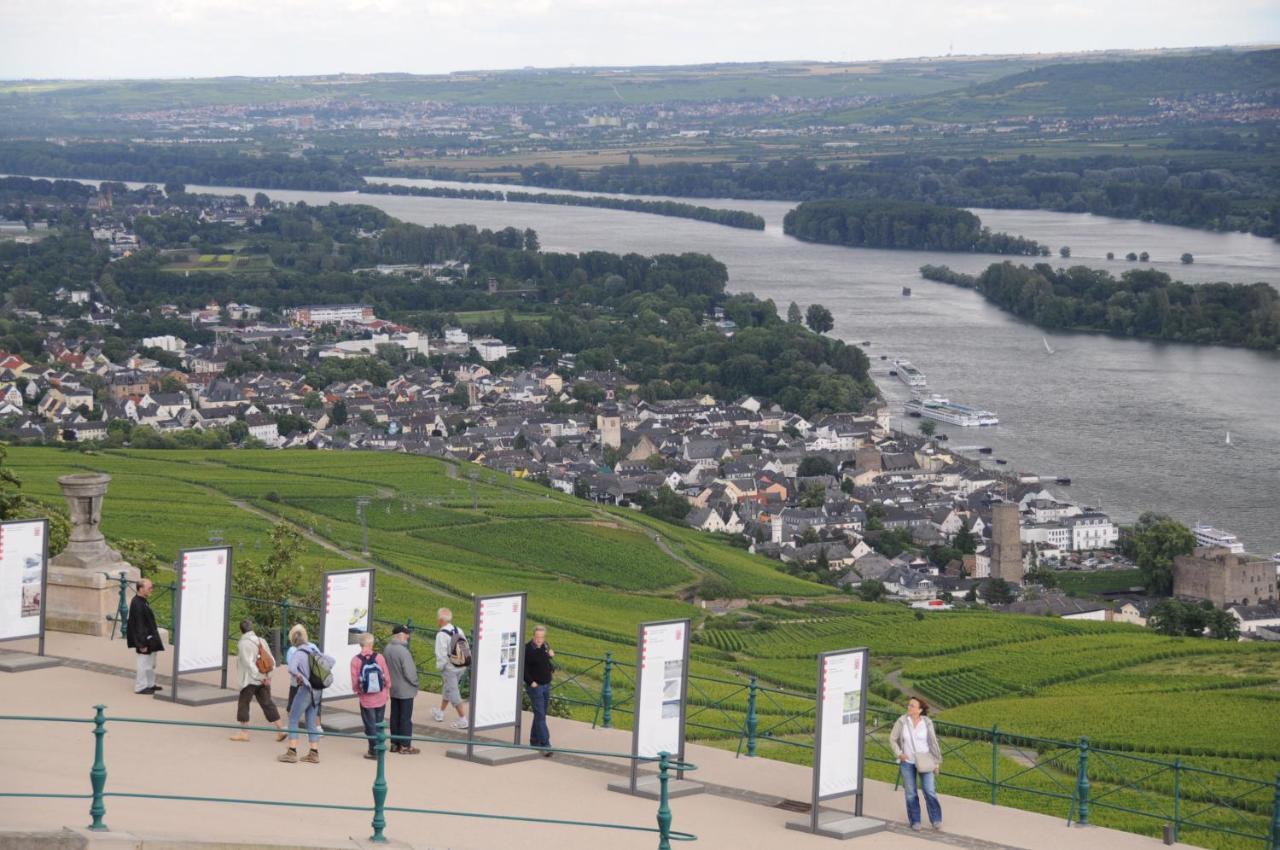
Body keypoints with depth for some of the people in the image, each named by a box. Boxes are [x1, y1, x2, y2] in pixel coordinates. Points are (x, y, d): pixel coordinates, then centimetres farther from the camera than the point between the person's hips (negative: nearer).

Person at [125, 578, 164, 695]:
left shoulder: (143, 601, 7)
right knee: (144, 663, 0)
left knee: (151, 663, 19)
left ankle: (150, 684, 30)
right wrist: (142, 643, -22)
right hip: (145, 640, -10)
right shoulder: (137, 604, -24)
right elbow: (139, 625, -24)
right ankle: (141, 687, 10)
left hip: (150, 638, 10)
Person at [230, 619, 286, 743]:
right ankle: (281, 729, 4)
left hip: (250, 680, -6)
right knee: (268, 704, 8)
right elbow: (272, 661, 9)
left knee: (243, 704, 6)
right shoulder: (261, 641, 9)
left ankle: (244, 732, 7)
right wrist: (266, 676, 6)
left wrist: (260, 677, -14)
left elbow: (249, 664, -18)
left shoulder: (243, 644, -12)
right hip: (264, 680, 6)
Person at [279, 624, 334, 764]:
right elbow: (332, 660, 15)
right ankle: (314, 753, 13)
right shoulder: (315, 650, 9)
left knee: (293, 720, 2)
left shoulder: (299, 653, -14)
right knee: (311, 722, 13)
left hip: (305, 689, -7)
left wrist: (299, 677, -13)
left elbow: (292, 668, -31)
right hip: (317, 690, 7)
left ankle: (292, 752, 0)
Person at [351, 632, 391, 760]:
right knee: (379, 724, 16)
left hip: (366, 698, -2)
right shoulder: (379, 658, -11)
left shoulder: (356, 660, -15)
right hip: (381, 697, 2)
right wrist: (387, 690, 13)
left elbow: (355, 681, -11)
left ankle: (373, 750, 11)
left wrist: (357, 690, 11)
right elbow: (387, 677, -4)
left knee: (370, 725, 9)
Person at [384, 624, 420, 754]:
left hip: (393, 689, 8)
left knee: (395, 716, 15)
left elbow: (385, 668, 10)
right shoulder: (403, 651, -24)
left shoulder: (387, 649, 1)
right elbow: (409, 672, -22)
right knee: (406, 718, 1)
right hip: (406, 690, -8)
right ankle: (405, 746, 6)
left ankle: (394, 743, 22)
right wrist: (415, 683, -5)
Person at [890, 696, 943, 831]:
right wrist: (899, 754, -12)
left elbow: (933, 742, -3)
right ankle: (915, 821, 18)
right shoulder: (902, 721, -10)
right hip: (907, 761, 1)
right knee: (910, 793, 4)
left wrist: (936, 762, -2)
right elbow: (892, 739, 1)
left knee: (930, 791, -6)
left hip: (924, 761, -1)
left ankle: (935, 820, 7)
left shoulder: (927, 723, -10)